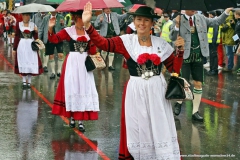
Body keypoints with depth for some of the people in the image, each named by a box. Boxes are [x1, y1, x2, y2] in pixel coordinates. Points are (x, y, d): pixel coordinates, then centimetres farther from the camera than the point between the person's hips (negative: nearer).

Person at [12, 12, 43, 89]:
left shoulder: (33, 25, 4)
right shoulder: (18, 24, 1)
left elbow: (35, 37, 5)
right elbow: (17, 37, 3)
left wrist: (36, 31, -13)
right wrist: (14, 48, 2)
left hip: (31, 45, 1)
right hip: (22, 45, -1)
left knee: (31, 63, 1)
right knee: (23, 63, 2)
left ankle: (29, 81, 11)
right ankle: (24, 81, 12)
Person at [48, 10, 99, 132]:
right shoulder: (68, 31, -4)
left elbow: (92, 52, 6)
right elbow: (54, 39, -14)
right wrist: (50, 28, -30)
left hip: (85, 63, 3)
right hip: (72, 62, -3)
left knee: (84, 88, 2)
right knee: (72, 88, 3)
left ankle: (81, 120, 7)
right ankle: (72, 117, 18)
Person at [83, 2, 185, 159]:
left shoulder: (161, 44, 3)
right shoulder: (126, 41, -3)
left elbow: (175, 69, 8)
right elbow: (102, 43, -15)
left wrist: (180, 51, -7)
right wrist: (87, 24, -27)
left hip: (157, 91, 1)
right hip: (136, 92, -1)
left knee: (161, 130, 6)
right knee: (137, 131, 8)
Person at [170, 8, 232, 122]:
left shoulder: (201, 18, 7)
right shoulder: (178, 20, -5)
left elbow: (217, 22, 12)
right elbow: (172, 38, -9)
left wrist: (226, 12, 2)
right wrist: (177, 25, -23)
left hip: (198, 56, 4)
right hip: (184, 56, -4)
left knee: (198, 84, 4)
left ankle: (195, 112, 13)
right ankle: (179, 103, 26)